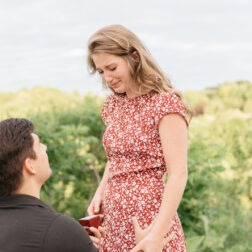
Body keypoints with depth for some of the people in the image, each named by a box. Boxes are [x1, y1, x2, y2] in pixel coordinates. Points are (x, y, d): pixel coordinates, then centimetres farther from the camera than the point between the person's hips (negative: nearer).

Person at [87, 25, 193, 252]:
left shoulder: (166, 104, -11)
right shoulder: (113, 105, 10)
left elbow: (178, 174, -17)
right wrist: (100, 193, 4)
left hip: (150, 220, -6)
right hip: (113, 221, 6)